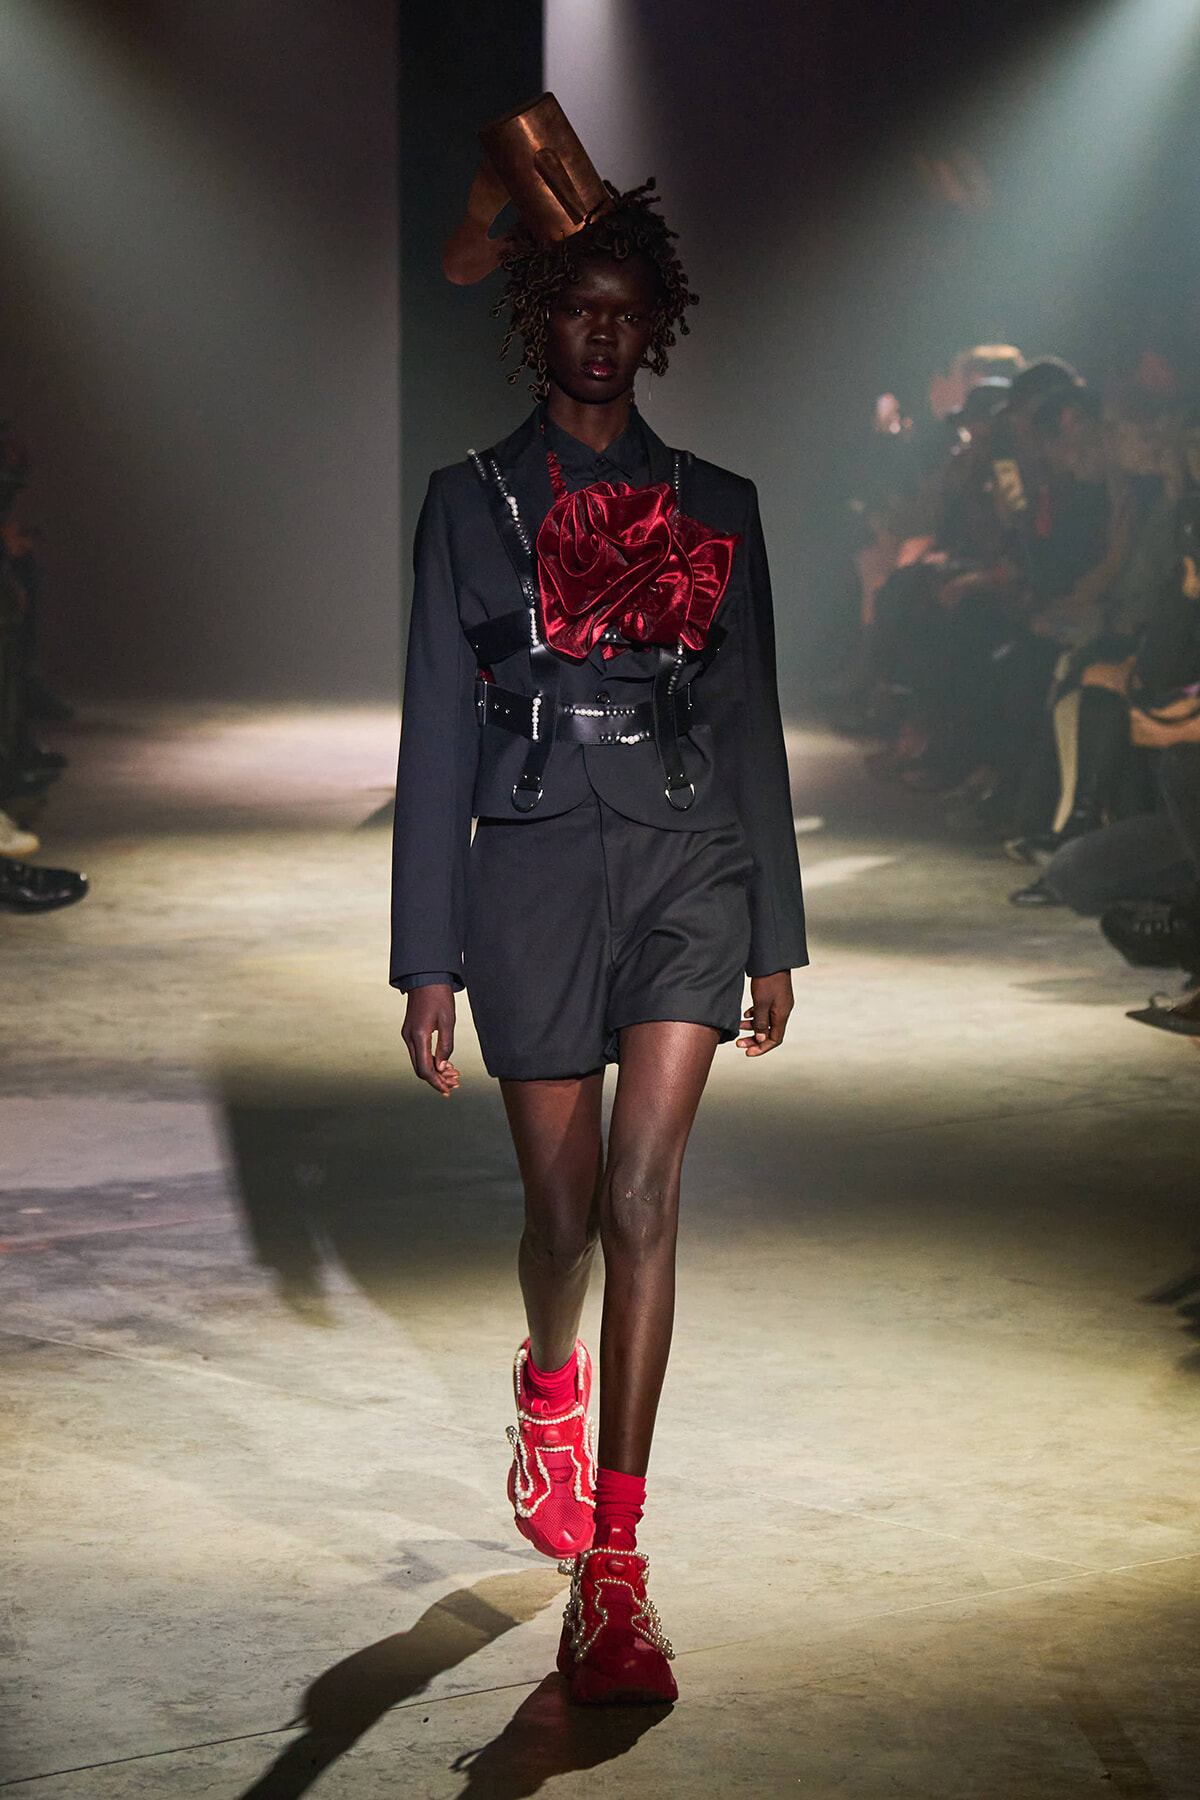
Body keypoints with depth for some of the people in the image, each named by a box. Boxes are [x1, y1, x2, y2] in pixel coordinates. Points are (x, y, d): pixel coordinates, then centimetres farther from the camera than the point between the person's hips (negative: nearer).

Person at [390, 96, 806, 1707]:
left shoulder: (715, 511, 11)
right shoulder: (473, 504, 6)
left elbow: (751, 726, 13)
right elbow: (438, 733, 3)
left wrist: (776, 937, 11)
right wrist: (428, 960, -1)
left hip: (686, 865, 0)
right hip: (535, 867, 0)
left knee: (643, 1192, -14)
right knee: (565, 1205, 8)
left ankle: (612, 1568, -12)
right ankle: (549, 1382, 45)